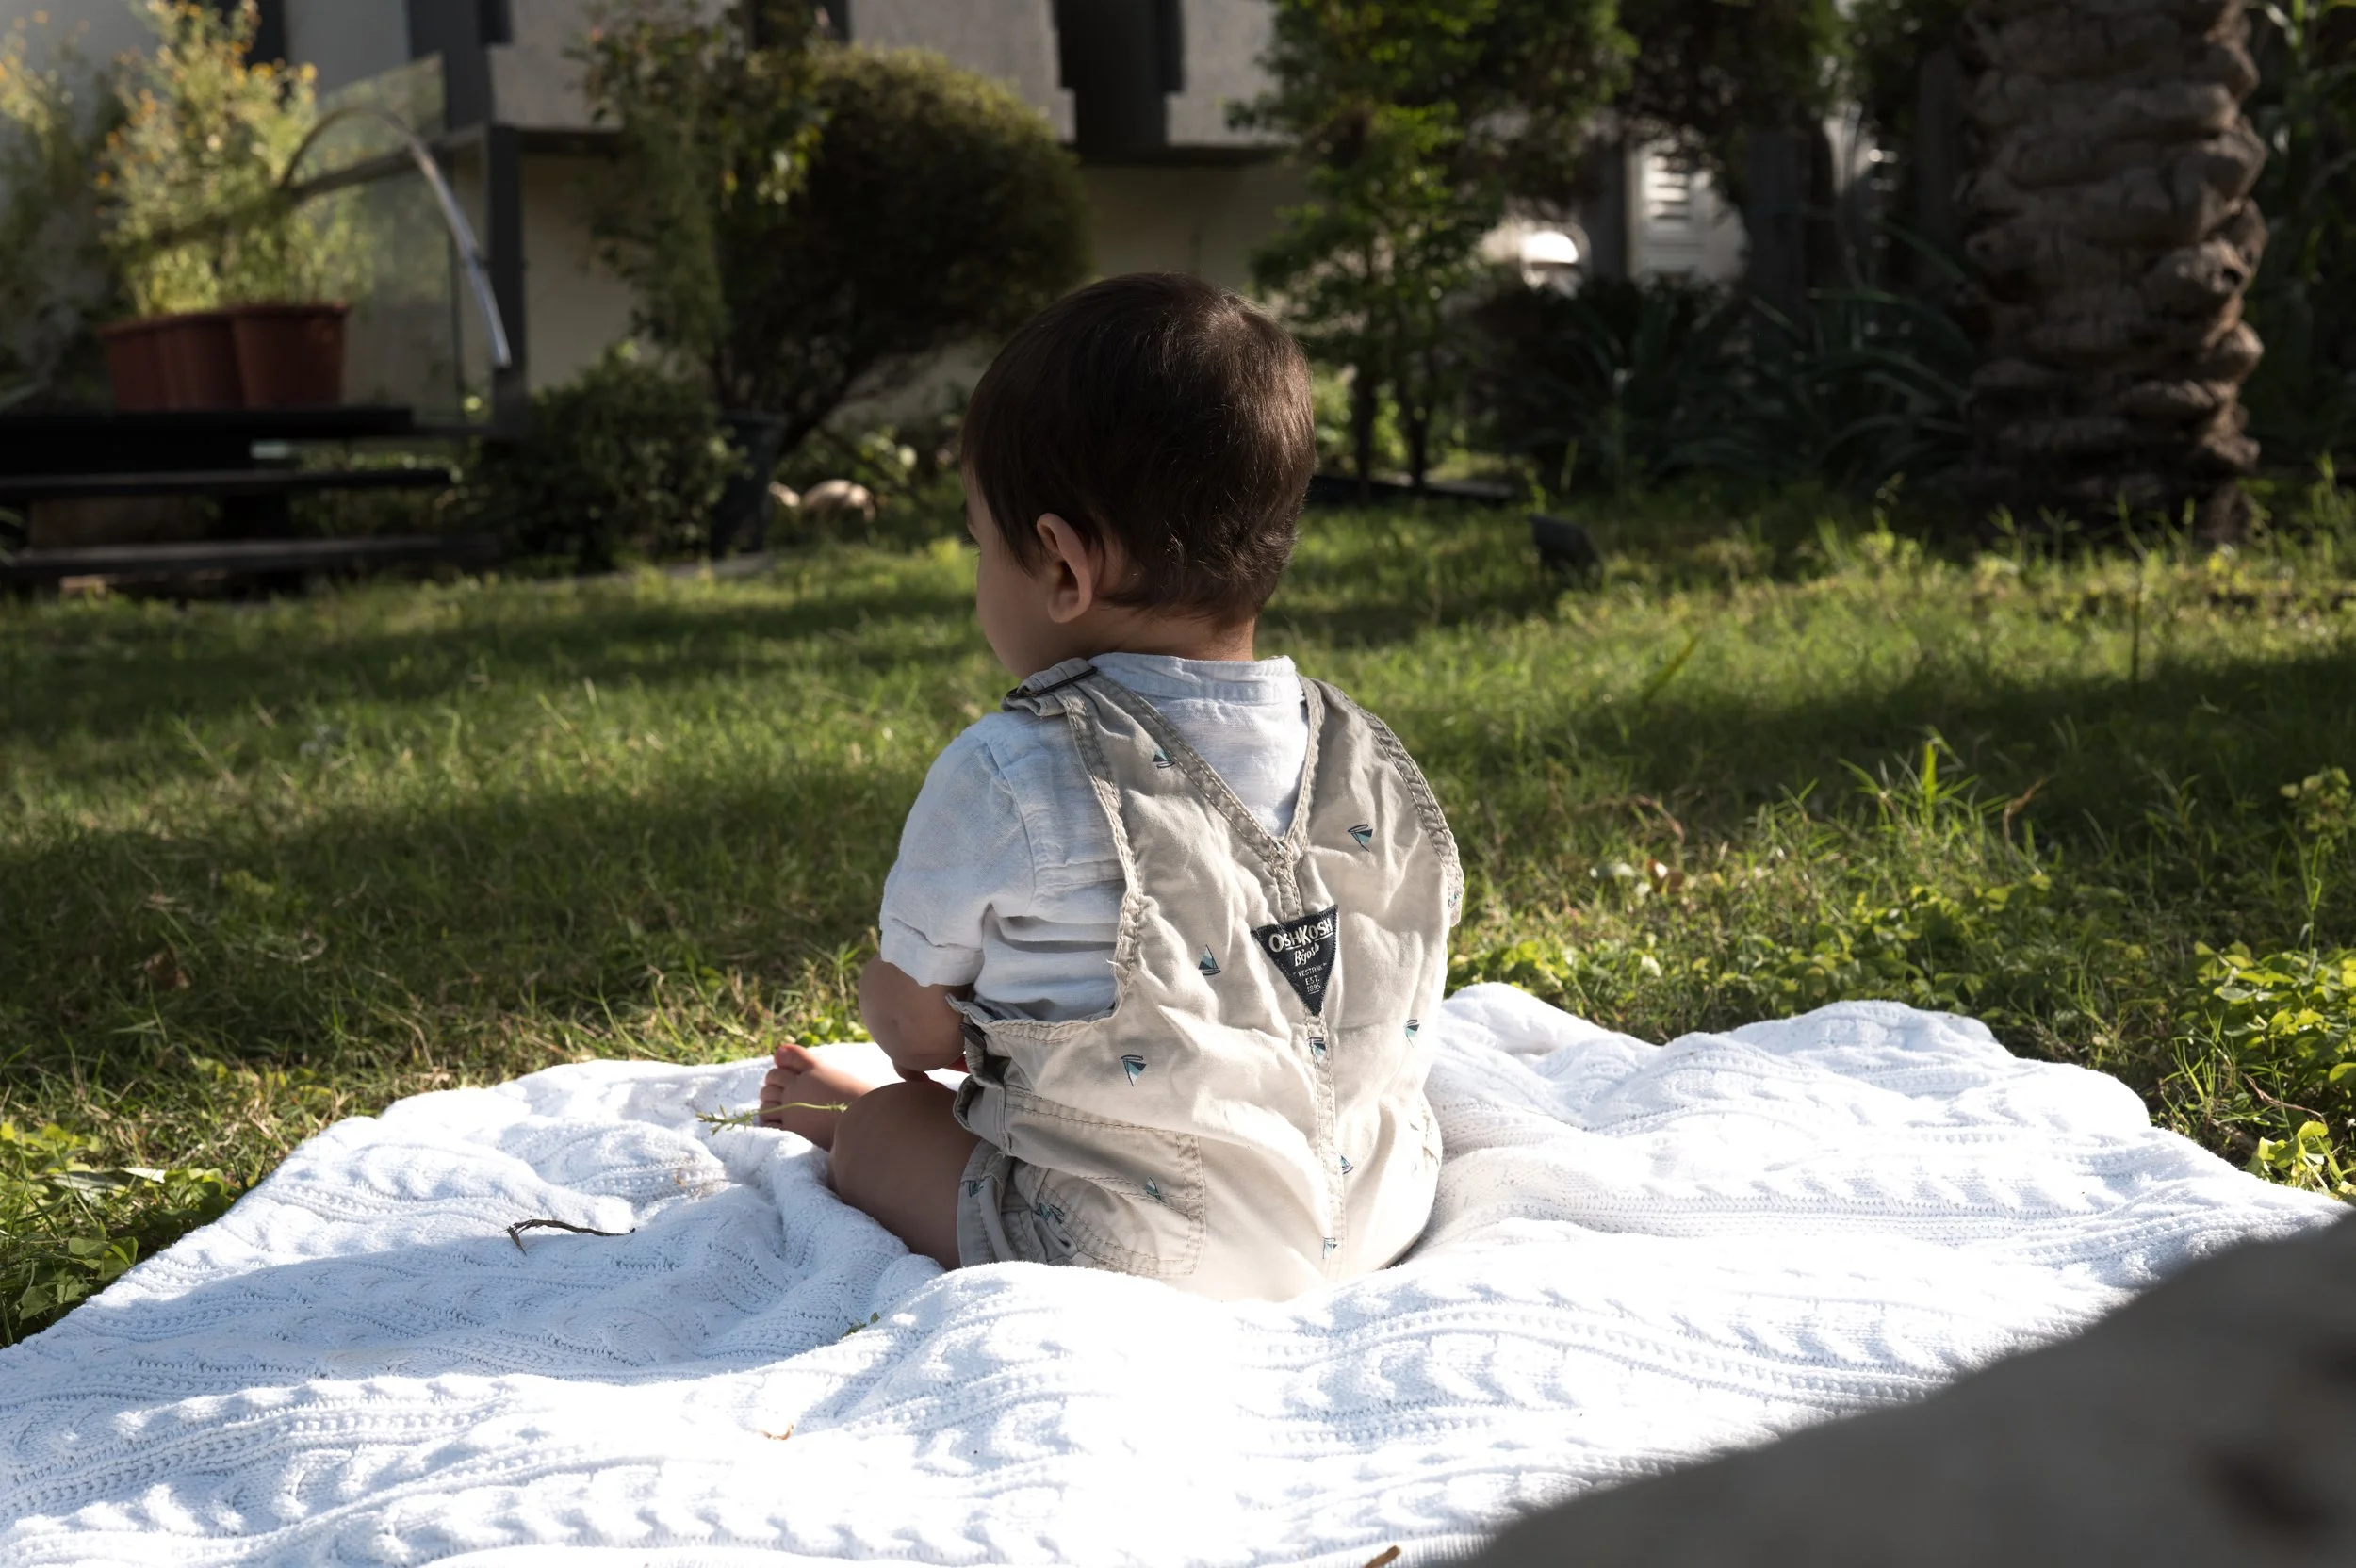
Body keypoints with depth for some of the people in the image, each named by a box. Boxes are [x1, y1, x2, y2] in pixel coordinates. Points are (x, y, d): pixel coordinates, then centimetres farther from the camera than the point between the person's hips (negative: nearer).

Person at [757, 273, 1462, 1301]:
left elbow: (913, 1021, -7)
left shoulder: (1008, 777, -21)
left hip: (1112, 1255, -6)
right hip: (1369, 1220, 6)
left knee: (881, 1129, 17)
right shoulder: (1371, 763, -4)